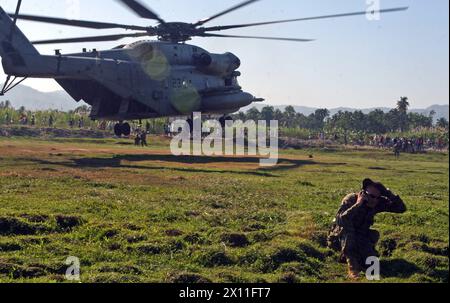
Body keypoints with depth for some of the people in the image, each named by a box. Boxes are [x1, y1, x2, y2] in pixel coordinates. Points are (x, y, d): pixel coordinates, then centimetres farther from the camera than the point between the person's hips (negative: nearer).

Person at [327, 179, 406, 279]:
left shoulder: (378, 202, -12)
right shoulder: (350, 200, -25)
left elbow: (401, 208, -17)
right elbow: (340, 221, -39)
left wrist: (387, 192, -28)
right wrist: (357, 204, -42)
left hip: (359, 239, 4)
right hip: (339, 239, -4)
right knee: (346, 228, -36)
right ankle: (352, 264, -28)